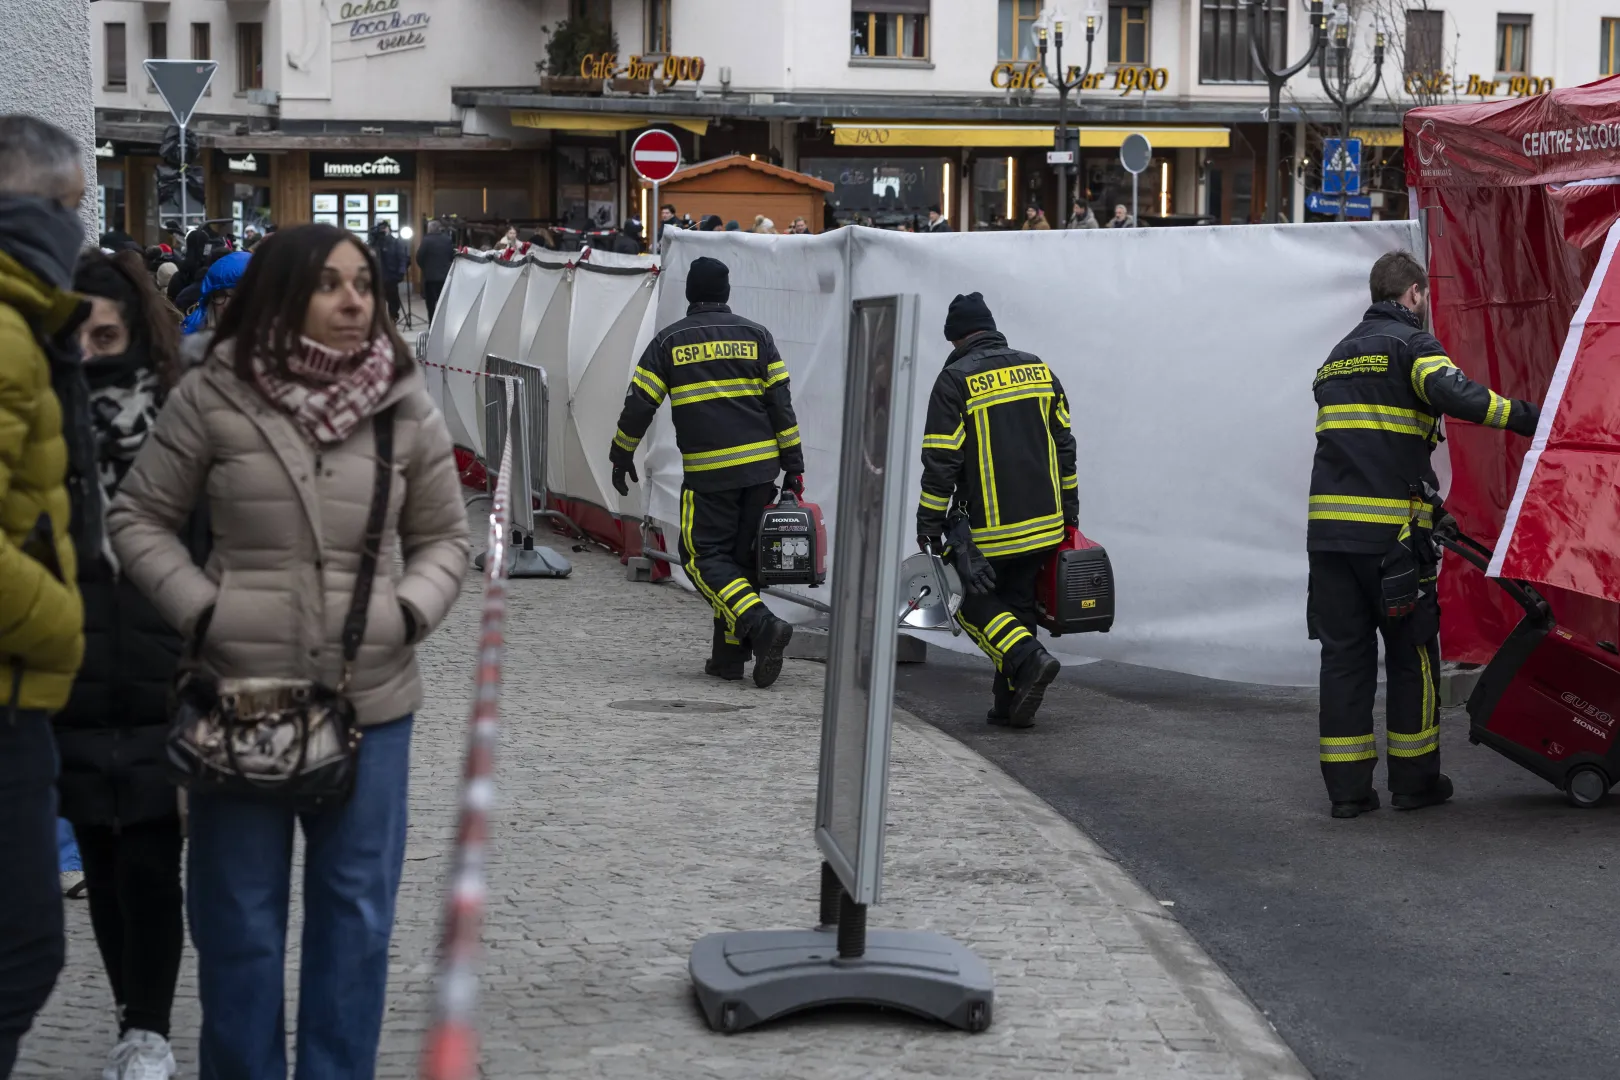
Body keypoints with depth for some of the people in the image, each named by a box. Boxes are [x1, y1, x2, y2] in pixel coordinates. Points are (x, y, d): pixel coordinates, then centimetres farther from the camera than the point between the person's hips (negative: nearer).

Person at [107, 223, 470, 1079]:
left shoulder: (405, 409, 2)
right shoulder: (214, 397, -5)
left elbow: (442, 538, 12)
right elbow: (139, 519, 3)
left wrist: (410, 612, -6)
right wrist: (200, 610, -9)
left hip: (370, 696, 2)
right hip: (240, 691, -2)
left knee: (356, 907, 9)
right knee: (238, 911, 7)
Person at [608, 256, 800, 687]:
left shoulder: (670, 341, 3)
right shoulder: (755, 335, 8)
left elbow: (639, 404, 5)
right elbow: (781, 404, 4)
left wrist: (621, 456, 19)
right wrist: (794, 466, 7)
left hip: (707, 473, -3)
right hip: (760, 466, 3)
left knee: (704, 558, 1)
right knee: (741, 556, 11)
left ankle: (762, 625, -20)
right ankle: (729, 655, 10)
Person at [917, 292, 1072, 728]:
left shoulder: (956, 380, -8)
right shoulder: (1039, 370, 8)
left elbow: (941, 463, -10)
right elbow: (1064, 447, 12)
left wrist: (929, 524, -2)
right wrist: (1069, 514, 19)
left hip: (988, 529, -5)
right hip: (1042, 526, 5)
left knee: (972, 600, 8)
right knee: (1018, 604, 14)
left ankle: (1028, 659, -13)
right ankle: (1011, 704, 12)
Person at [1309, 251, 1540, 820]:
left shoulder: (1339, 355, 23)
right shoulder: (1411, 343, -2)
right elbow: (1453, 392, -23)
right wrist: (1528, 416, -17)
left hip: (1328, 526, 6)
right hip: (1392, 526, -6)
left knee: (1344, 652, 7)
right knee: (1412, 653, 6)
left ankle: (1346, 787, 6)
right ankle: (1414, 779, 12)